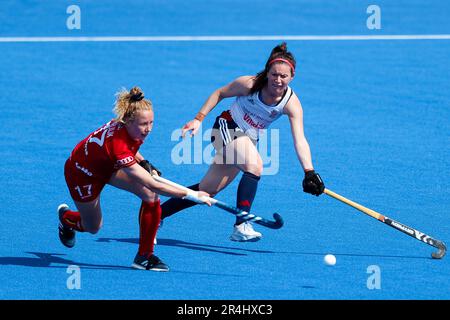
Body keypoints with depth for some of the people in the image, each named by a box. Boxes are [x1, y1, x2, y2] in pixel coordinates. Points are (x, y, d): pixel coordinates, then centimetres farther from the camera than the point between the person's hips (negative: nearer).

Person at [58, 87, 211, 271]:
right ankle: (65, 217, 50)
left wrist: (145, 164, -11)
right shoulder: (117, 143, -45)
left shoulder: (127, 126, -23)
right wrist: (190, 195, -50)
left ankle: (144, 256, -7)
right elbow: (153, 185, -47)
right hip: (82, 173, -6)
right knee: (93, 228, 14)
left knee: (150, 195, -18)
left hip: (109, 166, 6)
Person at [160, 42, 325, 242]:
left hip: (248, 140, 4)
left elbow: (300, 141, -27)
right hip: (227, 128, -4)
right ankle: (241, 226, -30)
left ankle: (156, 216, 20)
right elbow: (219, 94, -3)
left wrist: (309, 172, -39)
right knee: (255, 166, -32)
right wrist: (198, 119, -9)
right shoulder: (249, 84, -20)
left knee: (207, 191, 5)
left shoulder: (292, 104, -17)